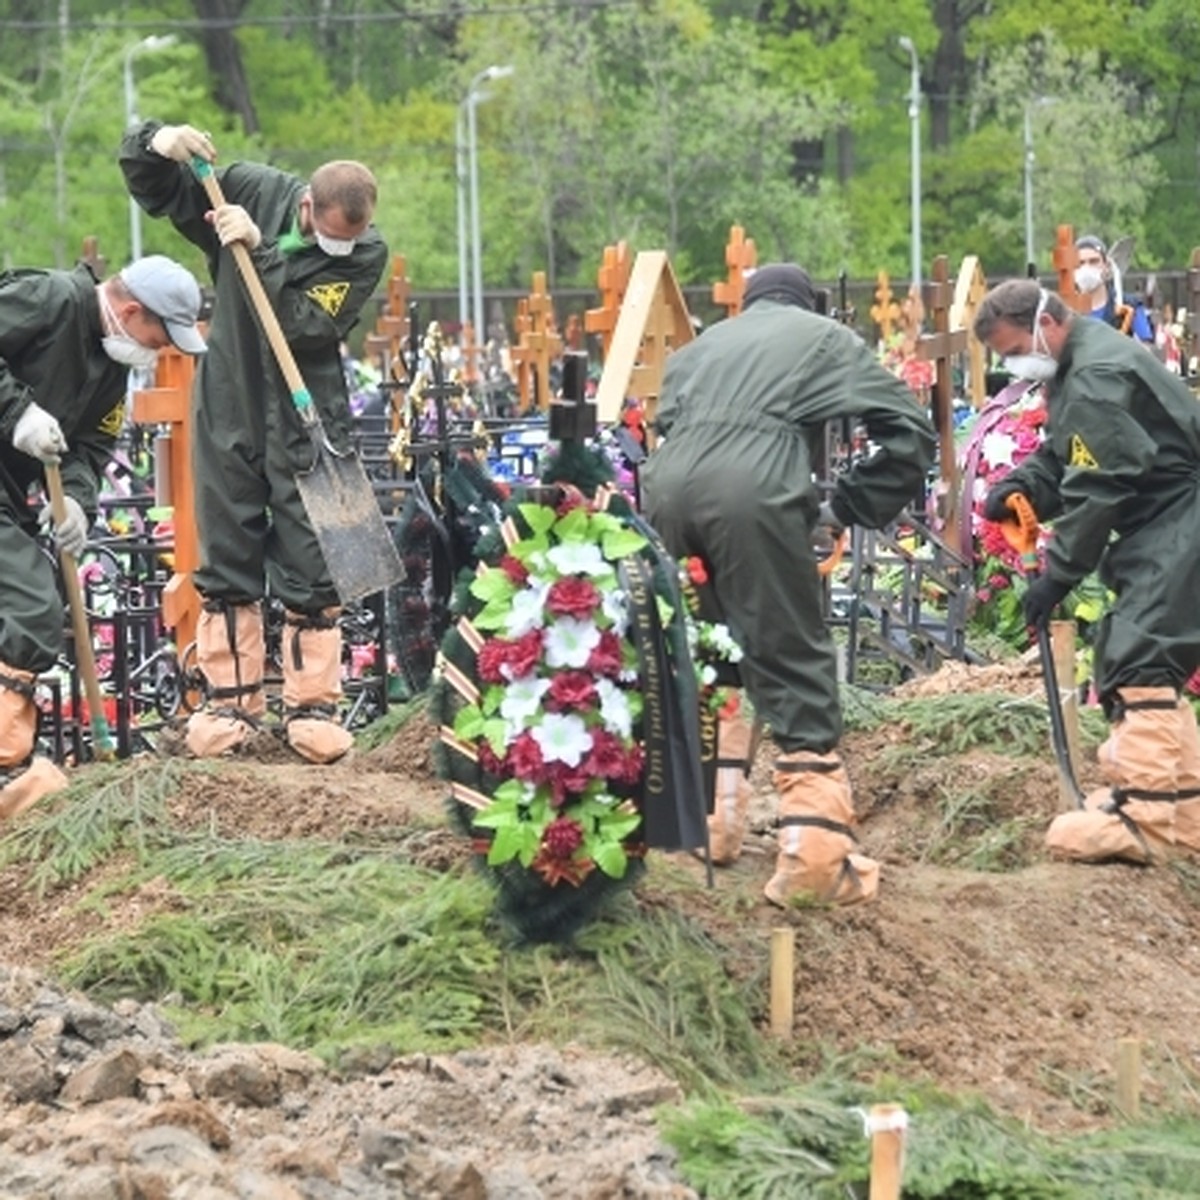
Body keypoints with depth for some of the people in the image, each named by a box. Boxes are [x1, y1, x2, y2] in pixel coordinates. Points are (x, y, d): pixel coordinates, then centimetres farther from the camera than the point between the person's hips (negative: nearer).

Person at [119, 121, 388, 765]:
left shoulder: (365, 253, -13)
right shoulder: (252, 192, -7)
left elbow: (303, 323, -24)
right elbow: (152, 189, 3)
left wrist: (258, 251, -30)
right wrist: (157, 146, -18)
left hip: (307, 425, -2)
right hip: (228, 411, 2)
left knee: (311, 569, 0)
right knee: (226, 562, 7)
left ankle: (312, 704, 7)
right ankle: (230, 699, 14)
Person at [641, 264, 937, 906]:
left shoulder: (705, 343, 35)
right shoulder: (827, 338, 23)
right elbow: (911, 431, 16)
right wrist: (846, 507, 19)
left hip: (668, 488, 4)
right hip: (753, 492, -4)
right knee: (796, 668, 0)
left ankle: (705, 820, 28)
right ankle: (814, 855, -6)